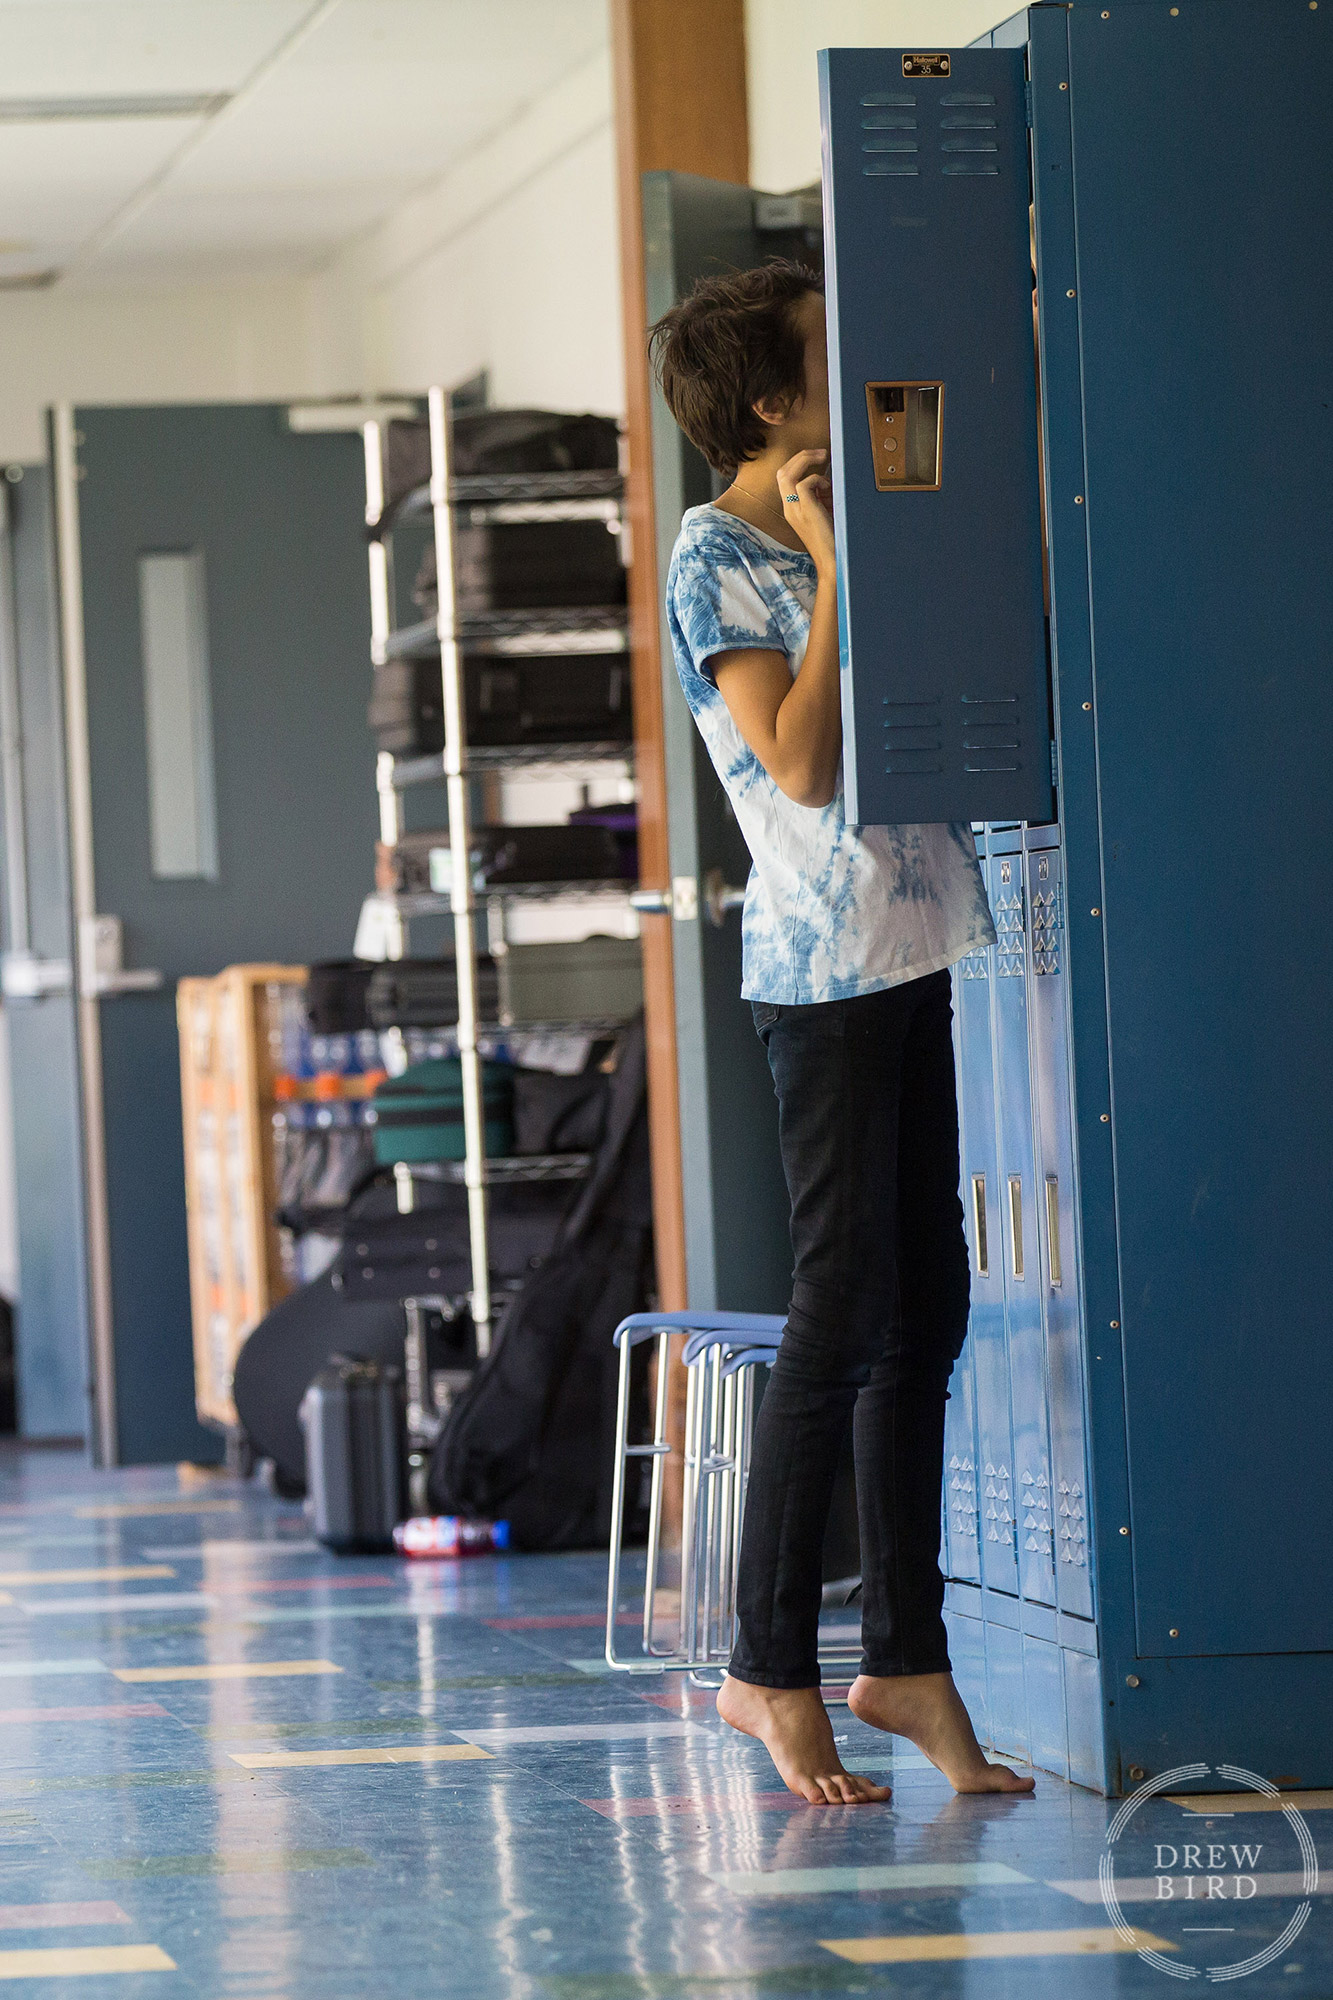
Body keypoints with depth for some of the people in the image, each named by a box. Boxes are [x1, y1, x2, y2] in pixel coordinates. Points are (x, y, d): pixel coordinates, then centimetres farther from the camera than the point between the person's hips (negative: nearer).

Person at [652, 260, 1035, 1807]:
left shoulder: (840, 528, 17)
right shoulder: (717, 558, -7)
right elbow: (802, 763, -16)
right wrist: (836, 565, -15)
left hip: (910, 951, 8)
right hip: (823, 964, -8)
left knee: (924, 1306, 7)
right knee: (845, 1308, -8)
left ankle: (906, 1655, 12)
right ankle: (769, 1668, -1)